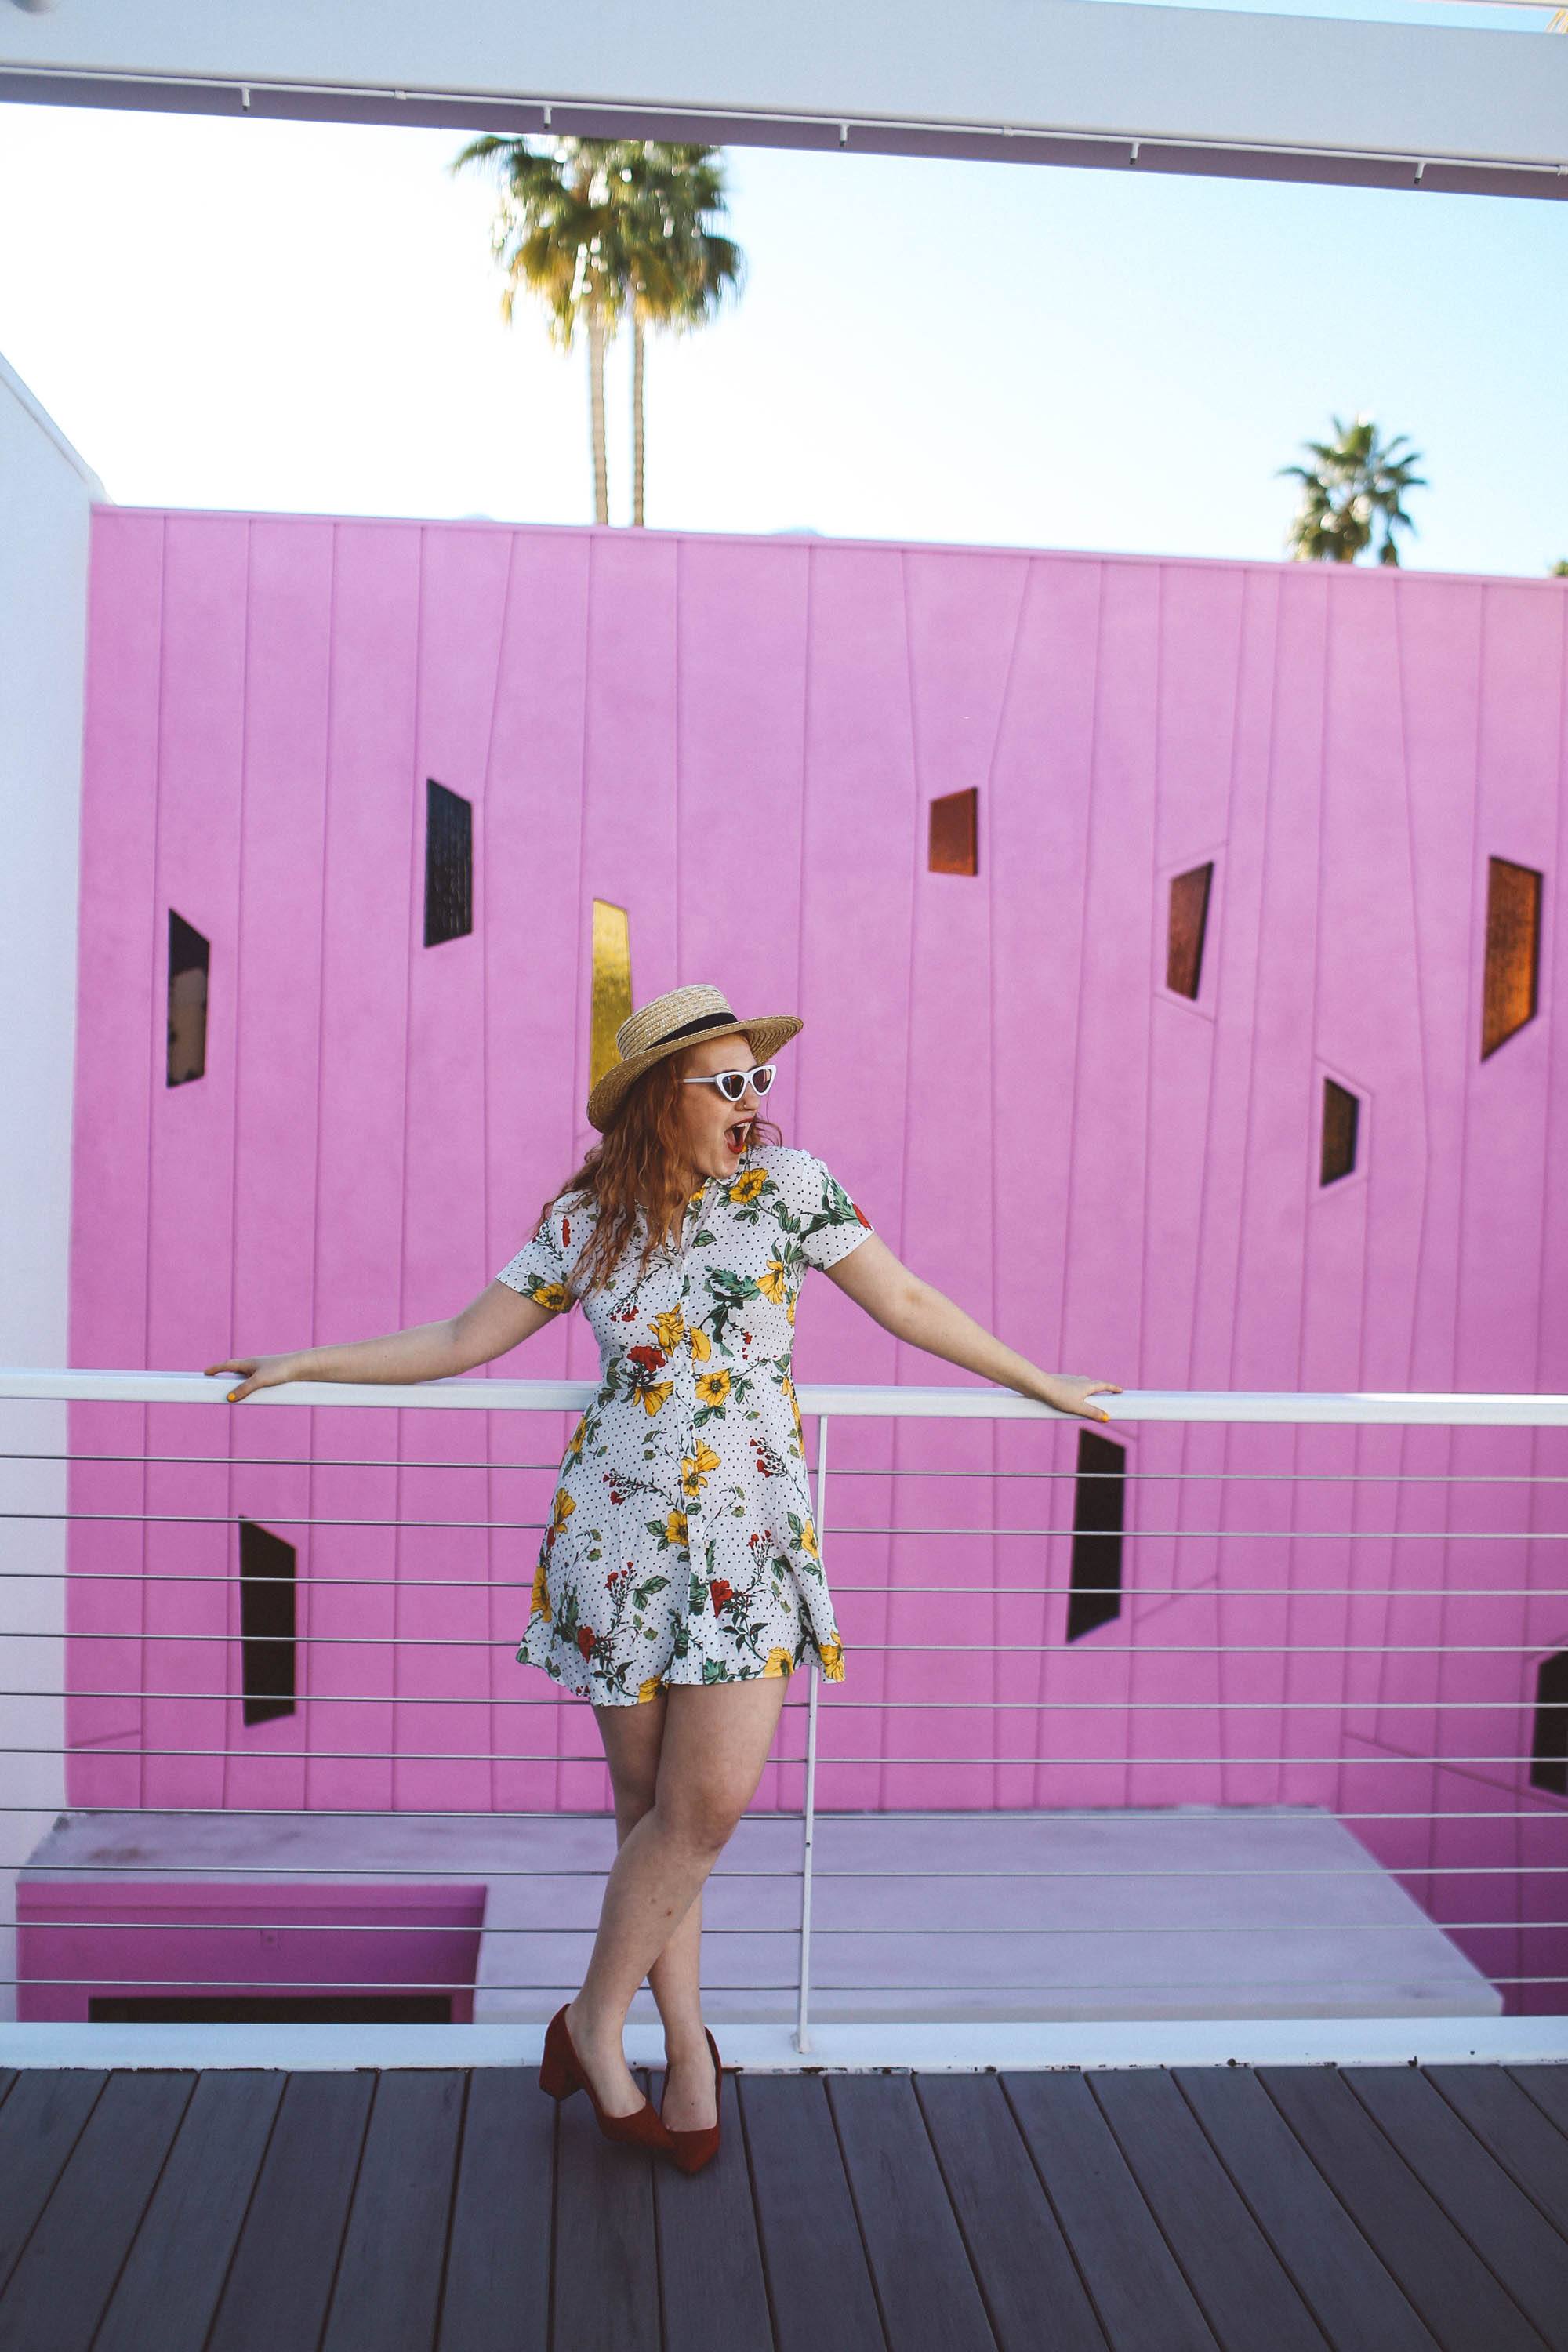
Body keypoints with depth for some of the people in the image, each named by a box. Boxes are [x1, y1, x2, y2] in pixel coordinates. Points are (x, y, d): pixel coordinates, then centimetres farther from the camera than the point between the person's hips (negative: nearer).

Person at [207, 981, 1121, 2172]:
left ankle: (596, 2020, 16)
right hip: (621, 1529, 0)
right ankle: (688, 2050, 24)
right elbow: (464, 1339, 7)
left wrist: (1049, 1387, 13)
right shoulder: (582, 1220, 1)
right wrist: (305, 1363, 6)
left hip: (751, 1534, 0)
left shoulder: (787, 1185, 0)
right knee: (656, 1805, 6)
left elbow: (909, 1304, 7)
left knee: (709, 1802, -6)